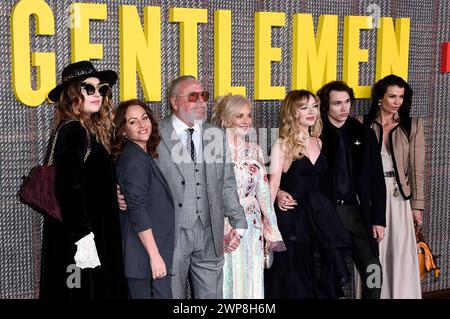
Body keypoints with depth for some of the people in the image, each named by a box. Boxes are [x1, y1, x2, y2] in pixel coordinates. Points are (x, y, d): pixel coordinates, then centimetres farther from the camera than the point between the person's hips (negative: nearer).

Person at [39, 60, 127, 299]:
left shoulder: (91, 131, 13)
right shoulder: (72, 130, -14)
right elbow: (67, 187, -21)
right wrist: (82, 235, -23)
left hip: (97, 235, 10)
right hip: (80, 240, -10)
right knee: (83, 290, -4)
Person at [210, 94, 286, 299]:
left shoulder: (254, 150, 9)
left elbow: (263, 191, 10)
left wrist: (272, 229, 7)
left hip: (252, 226, 4)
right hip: (222, 225, -4)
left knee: (250, 279, 8)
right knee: (226, 280, 1)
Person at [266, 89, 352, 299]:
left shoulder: (318, 142, 12)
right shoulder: (283, 144, -6)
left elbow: (317, 180, 14)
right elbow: (273, 183, -12)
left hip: (318, 215, 6)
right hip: (292, 216, -6)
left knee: (321, 279, 7)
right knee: (294, 283, 2)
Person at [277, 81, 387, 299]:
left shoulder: (364, 134, 7)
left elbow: (376, 179, 8)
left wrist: (378, 219, 3)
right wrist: (279, 191, -23)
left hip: (357, 211, 3)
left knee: (373, 271, 1)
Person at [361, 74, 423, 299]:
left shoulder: (413, 126, 4)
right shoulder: (363, 125, 3)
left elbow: (417, 168, 4)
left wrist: (417, 204, 1)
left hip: (398, 196, 0)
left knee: (401, 254, 0)